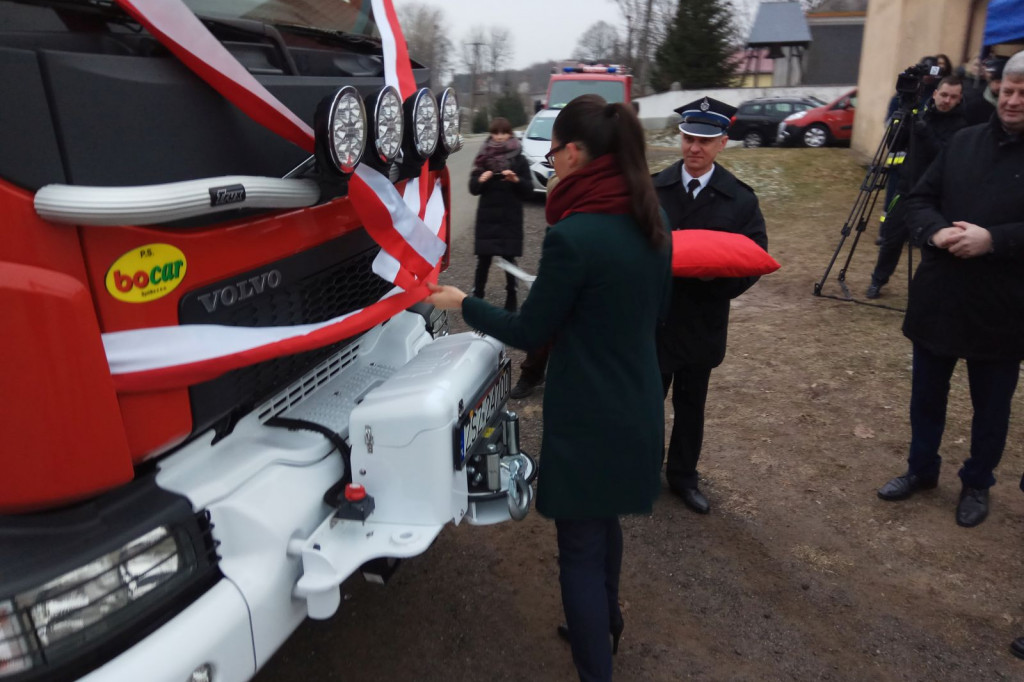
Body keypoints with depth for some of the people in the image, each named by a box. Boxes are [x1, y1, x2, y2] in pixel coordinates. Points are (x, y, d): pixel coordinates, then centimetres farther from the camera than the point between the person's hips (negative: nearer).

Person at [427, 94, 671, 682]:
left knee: (580, 548, 9)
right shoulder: (652, 225, 1)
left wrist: (462, 304, 1)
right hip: (638, 407, 8)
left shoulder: (573, 236, -24)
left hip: (589, 417, -8)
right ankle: (606, 623, 50)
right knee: (605, 522, 28)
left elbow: (529, 333, -13)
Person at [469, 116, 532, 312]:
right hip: (487, 218, 1)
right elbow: (473, 189, 5)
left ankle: (511, 299, 12)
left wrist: (516, 180, -18)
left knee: (509, 259, 1)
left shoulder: (519, 160, 3)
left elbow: (529, 191, 0)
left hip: (510, 219, -1)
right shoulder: (483, 158, 7)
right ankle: (477, 297, 10)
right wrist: (480, 179, -16)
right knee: (483, 260, 1)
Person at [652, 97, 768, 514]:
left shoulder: (740, 199, -2)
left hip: (703, 319, 1)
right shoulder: (652, 189, -2)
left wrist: (720, 283, -21)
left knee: (691, 403, 15)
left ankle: (683, 476, 33)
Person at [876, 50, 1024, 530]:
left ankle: (977, 483, 35)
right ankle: (921, 469, 37)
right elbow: (919, 199, 4)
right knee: (926, 394, 17)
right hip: (937, 297, 4)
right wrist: (935, 232, -16)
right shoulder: (963, 141, 5)